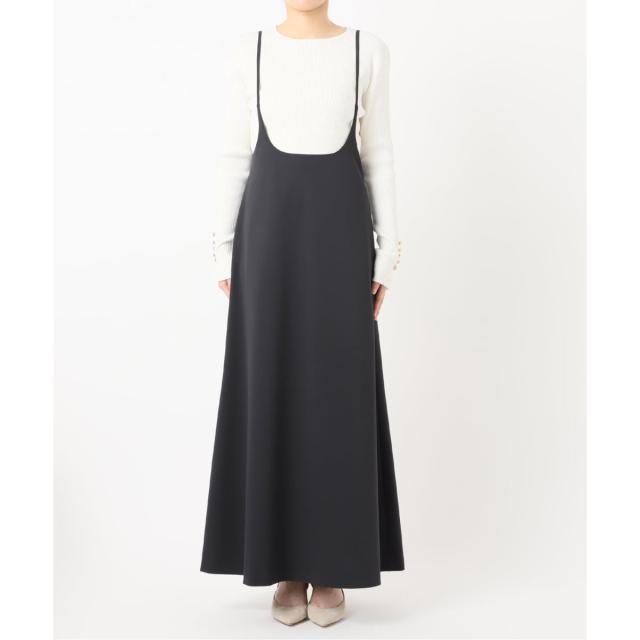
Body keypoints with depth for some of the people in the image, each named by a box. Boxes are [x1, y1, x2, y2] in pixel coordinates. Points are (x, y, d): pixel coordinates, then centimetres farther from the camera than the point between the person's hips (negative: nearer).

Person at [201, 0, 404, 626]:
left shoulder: (367, 51, 8)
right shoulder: (249, 52, 8)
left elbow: (378, 157, 7)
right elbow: (234, 156, 8)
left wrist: (387, 253, 1)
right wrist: (226, 252, 2)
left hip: (338, 225, 0)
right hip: (269, 225, 1)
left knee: (339, 391, -1)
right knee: (271, 389, 0)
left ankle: (331, 564, 13)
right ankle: (286, 563, 14)